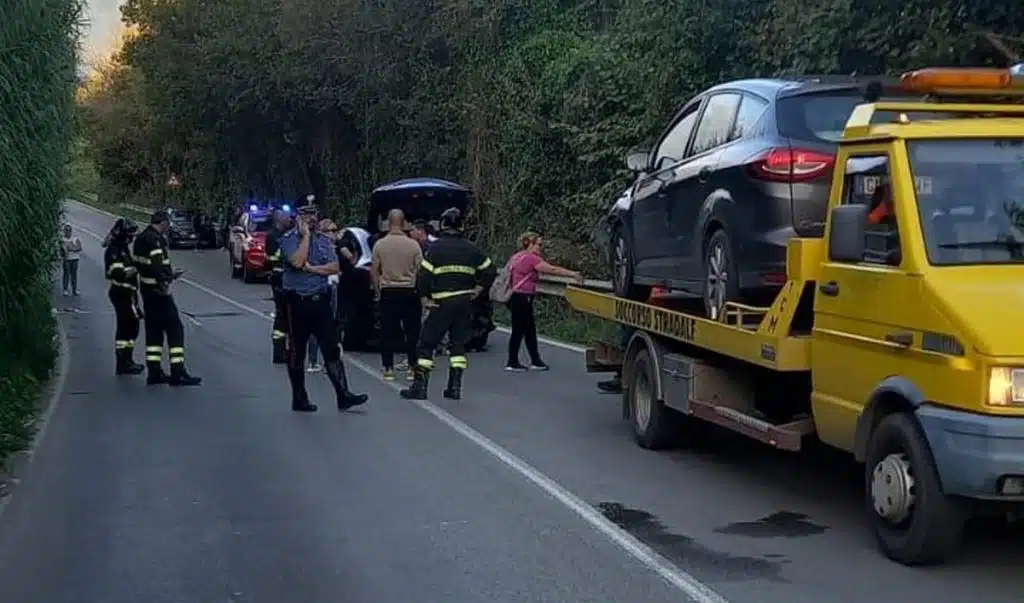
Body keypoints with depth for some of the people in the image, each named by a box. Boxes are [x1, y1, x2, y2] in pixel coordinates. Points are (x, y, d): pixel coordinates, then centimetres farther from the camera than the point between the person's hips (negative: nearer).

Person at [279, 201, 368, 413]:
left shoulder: (324, 240, 11)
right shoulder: (289, 239, -4)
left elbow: (334, 267, 0)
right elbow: (297, 261, -22)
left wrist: (311, 268, -13)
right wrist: (306, 236, -13)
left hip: (321, 300, 4)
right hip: (298, 302, -4)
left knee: (332, 349, 0)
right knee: (297, 353, 5)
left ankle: (343, 395, -1)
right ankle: (299, 399, 15)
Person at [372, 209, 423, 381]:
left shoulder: (380, 244, -4)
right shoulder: (413, 245, -6)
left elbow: (374, 271, 0)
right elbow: (420, 270, -3)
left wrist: (378, 290, 12)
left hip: (388, 292, 1)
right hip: (409, 292, -1)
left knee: (388, 332, 7)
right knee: (412, 331, 8)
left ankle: (388, 369, 7)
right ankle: (412, 368, 8)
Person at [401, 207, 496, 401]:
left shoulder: (436, 247, -7)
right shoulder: (471, 249, 8)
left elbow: (423, 275, -13)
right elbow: (489, 271, 13)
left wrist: (424, 298, -5)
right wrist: (477, 290, 16)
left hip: (442, 304, -4)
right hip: (465, 303, 4)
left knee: (426, 343, 3)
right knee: (458, 343, 11)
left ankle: (419, 387, -1)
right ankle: (455, 388, 8)